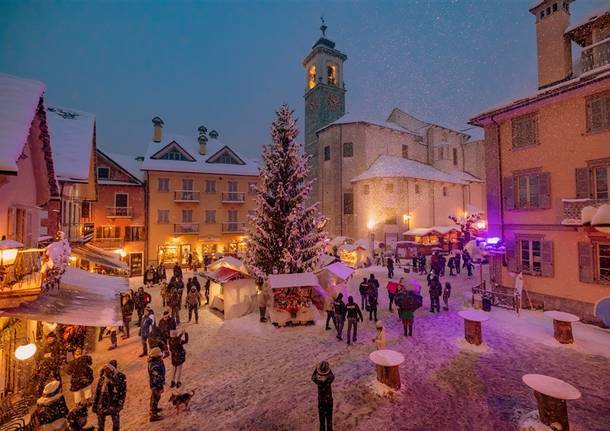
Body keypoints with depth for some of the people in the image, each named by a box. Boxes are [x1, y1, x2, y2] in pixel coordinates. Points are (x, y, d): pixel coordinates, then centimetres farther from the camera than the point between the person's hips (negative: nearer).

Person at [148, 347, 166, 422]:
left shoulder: (152, 362, -10)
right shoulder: (155, 367, -39)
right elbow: (156, 378, -30)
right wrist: (160, 388, -18)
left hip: (153, 383, 9)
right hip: (156, 385, -9)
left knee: (154, 397, 29)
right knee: (156, 398, 10)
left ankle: (153, 409, 51)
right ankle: (154, 415, 28)